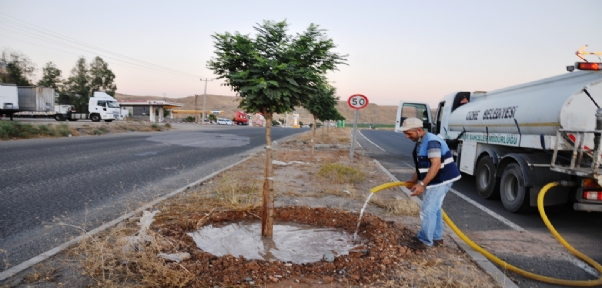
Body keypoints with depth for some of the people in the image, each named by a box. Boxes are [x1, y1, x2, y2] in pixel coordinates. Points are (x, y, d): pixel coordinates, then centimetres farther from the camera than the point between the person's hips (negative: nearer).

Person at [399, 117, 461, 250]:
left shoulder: (431, 141, -24)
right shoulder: (420, 142, 8)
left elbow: (436, 165, -31)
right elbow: (422, 165, 17)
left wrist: (422, 184, -32)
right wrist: (414, 180, 9)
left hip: (441, 180, -10)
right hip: (434, 180, 10)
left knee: (428, 210, -8)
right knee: (434, 208, 18)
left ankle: (425, 241, 3)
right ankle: (436, 238, 30)